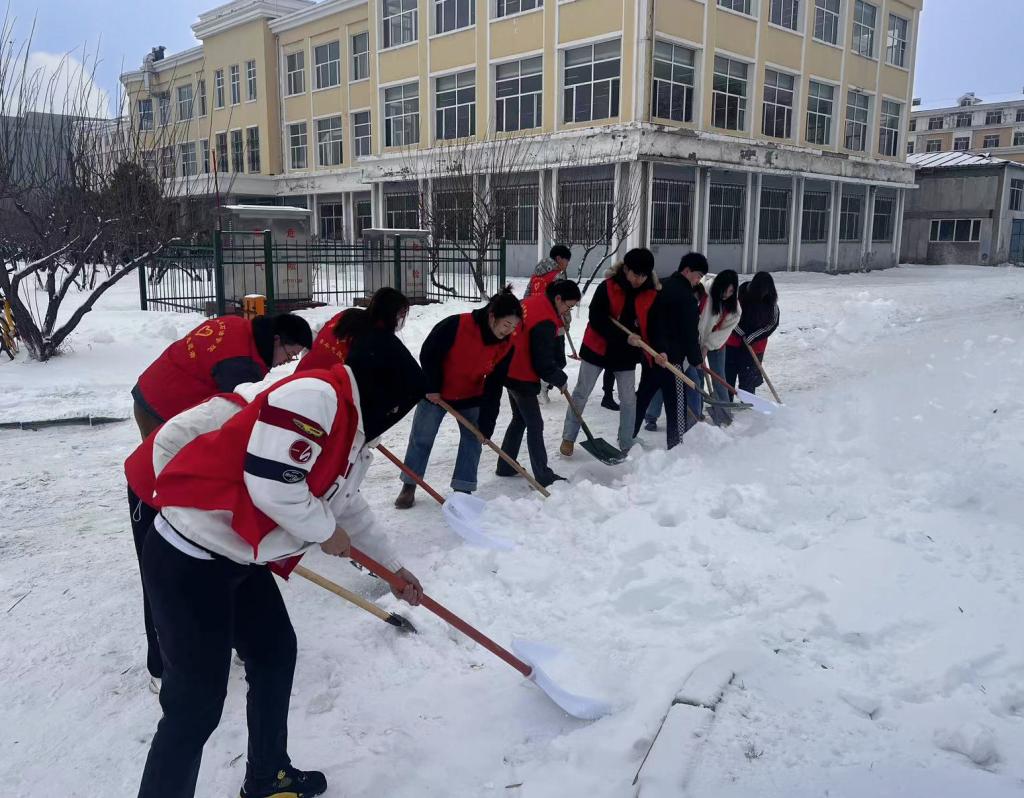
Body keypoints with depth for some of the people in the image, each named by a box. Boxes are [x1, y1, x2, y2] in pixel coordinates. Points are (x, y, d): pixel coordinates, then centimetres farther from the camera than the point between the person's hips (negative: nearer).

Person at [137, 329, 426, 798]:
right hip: (189, 560, -10)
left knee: (276, 654, 20)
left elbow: (347, 504, 25)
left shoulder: (356, 435, 11)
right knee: (197, 704, -4)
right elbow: (272, 486, -28)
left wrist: (392, 568, 31)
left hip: (239, 558, 10)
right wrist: (326, 532, -10)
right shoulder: (313, 396, -21)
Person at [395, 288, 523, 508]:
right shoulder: (457, 325, -33)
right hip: (435, 392, -3)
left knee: (472, 439, 2)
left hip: (471, 397, 4)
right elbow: (428, 355, -20)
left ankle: (463, 489, 12)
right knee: (421, 438, 6)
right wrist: (432, 388, -14)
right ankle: (409, 486, 20)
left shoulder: (506, 346, -18)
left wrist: (485, 425, -15)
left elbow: (494, 388, -14)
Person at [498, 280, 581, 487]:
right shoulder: (545, 322, -26)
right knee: (535, 425, -1)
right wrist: (560, 379, -4)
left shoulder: (534, 302, 3)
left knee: (520, 419, 21)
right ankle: (543, 476, 6)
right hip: (522, 378, -10)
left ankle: (505, 467, 29)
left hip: (512, 372, 10)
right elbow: (543, 363, -22)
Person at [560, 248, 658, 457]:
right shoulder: (607, 287, -16)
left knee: (628, 399, 5)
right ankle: (568, 438, 20)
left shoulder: (651, 295, -6)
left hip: (627, 354, 3)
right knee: (581, 394, 6)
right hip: (598, 348, -2)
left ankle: (627, 445, 17)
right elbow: (596, 320, -20)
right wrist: (624, 337, -28)